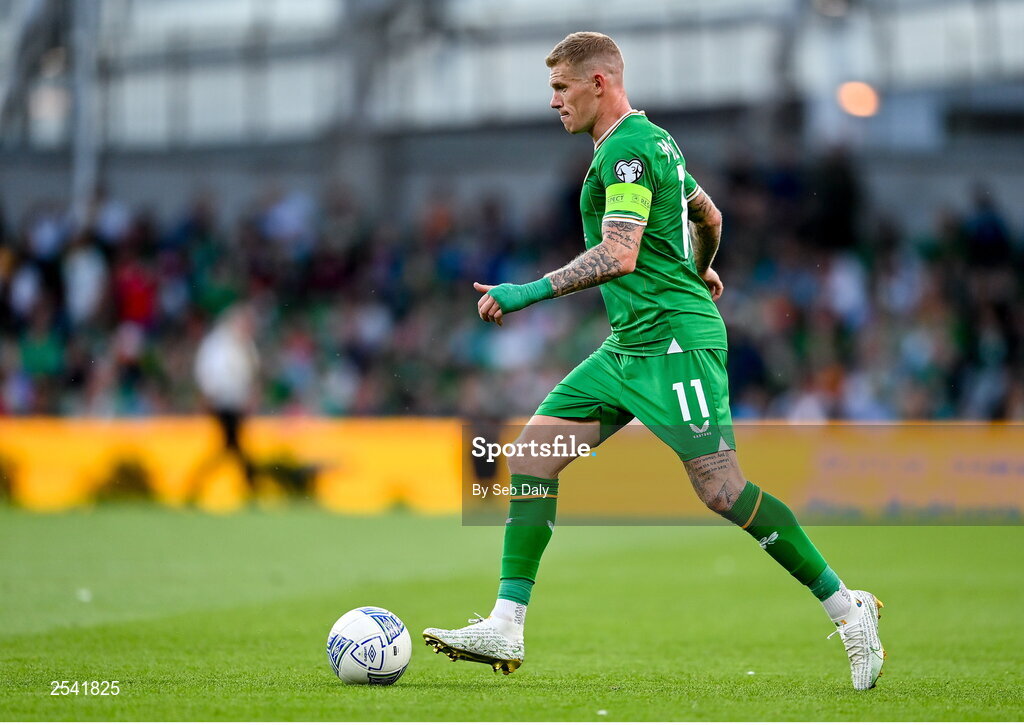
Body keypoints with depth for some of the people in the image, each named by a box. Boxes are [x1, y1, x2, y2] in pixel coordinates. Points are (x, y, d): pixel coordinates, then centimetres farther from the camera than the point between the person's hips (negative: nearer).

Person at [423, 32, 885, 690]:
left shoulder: (626, 149, -14)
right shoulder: (653, 138, 17)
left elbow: (618, 255, -25)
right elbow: (709, 217, 31)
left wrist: (530, 292, -24)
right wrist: (701, 269, 51)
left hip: (675, 340, -10)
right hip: (628, 345, 10)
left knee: (721, 488, -13)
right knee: (534, 447, 2)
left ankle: (847, 609, -1)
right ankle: (506, 629, -1)